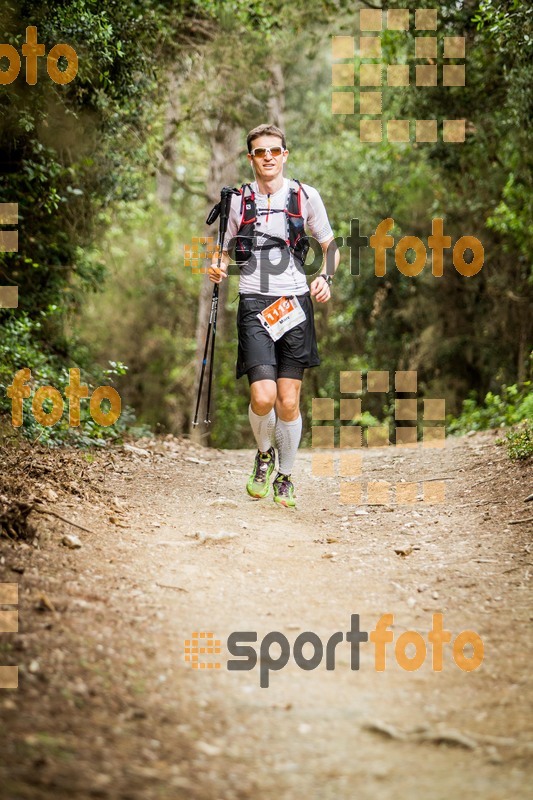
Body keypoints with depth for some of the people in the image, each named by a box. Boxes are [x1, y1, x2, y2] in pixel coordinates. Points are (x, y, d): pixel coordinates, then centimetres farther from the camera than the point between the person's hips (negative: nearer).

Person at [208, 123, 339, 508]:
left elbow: (330, 247, 12)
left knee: (289, 401, 0)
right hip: (255, 304, 0)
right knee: (263, 397, -15)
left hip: (295, 303, 0)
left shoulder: (305, 196, 5)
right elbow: (227, 251, 18)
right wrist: (219, 269, -5)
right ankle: (264, 454, 16)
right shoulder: (238, 200, 7)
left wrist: (325, 277, -7)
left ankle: (285, 476, 19)